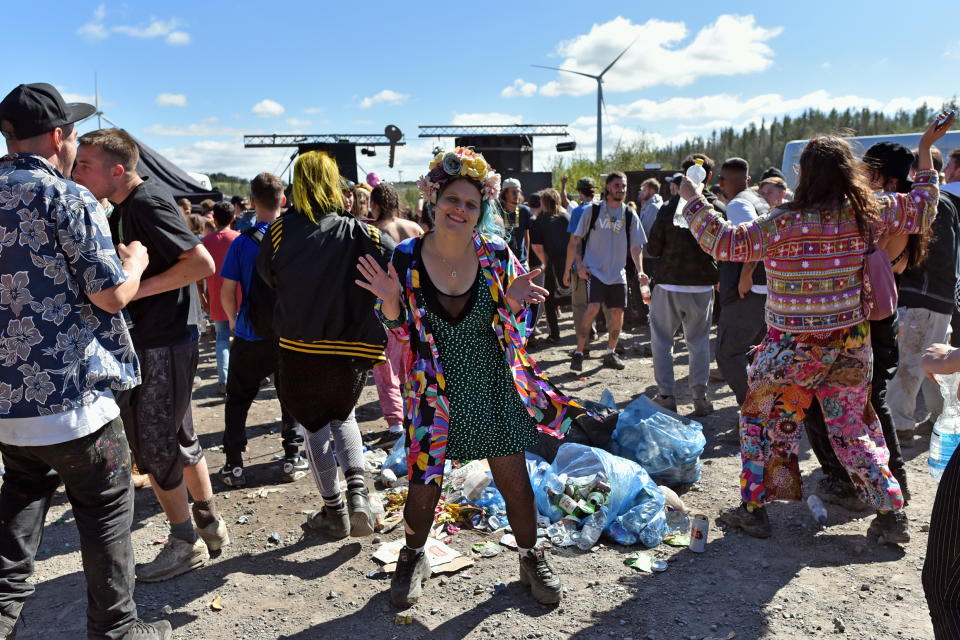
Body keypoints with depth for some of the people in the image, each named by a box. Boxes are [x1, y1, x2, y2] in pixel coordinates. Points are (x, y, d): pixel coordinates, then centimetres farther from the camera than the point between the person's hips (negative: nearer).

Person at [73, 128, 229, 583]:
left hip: (165, 342, -10)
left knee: (153, 445, 0)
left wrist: (136, 288, -24)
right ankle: (209, 524, 32)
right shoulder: (125, 208, 12)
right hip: (148, 338, 10)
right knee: (177, 437, 18)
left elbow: (202, 262, -26)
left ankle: (185, 543, 16)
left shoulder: (147, 203, -18)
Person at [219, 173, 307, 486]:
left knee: (238, 400, 12)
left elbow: (227, 292, -9)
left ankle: (233, 465, 13)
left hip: (250, 335, -1)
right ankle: (292, 459, 19)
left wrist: (233, 320, 9)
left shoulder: (242, 243, -9)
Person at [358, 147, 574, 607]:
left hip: (494, 388, 1)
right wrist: (390, 302, -21)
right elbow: (399, 329, 0)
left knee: (514, 478, 9)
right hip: (434, 391, 0)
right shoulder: (406, 257, -9)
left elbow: (516, 323, 2)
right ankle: (413, 558, 38)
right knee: (424, 484, 9)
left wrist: (512, 302, -20)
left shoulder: (496, 254, -8)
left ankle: (531, 558, 35)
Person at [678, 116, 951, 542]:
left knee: (762, 422, 12)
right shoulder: (869, 212, -5)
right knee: (853, 428, 18)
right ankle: (892, 515, 22)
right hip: (851, 344, 5)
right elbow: (922, 207, 11)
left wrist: (693, 201, -5)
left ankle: (753, 509, 18)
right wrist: (925, 152, 23)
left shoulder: (787, 223, -20)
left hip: (793, 347, -5)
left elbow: (725, 242, -16)